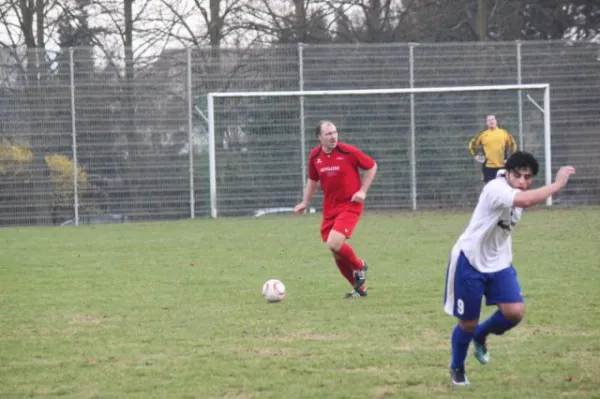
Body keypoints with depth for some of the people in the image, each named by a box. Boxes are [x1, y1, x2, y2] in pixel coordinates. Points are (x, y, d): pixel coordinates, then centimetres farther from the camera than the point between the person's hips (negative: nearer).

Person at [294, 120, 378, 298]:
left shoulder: (348, 152, -12)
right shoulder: (314, 156, 1)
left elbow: (372, 166, -1)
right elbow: (313, 179, 19)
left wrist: (363, 191, -9)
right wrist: (305, 202, 13)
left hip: (350, 205, -6)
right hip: (329, 208, 6)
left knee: (334, 243, -23)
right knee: (336, 253, 5)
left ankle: (359, 267, 6)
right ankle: (359, 287, 23)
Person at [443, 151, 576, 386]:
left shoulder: (517, 194, -1)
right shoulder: (496, 189, -28)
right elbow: (525, 201, -47)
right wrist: (557, 184, -41)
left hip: (499, 263, 7)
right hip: (470, 261, -7)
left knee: (515, 312, -11)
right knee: (468, 323, 3)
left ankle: (481, 336, 21)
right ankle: (457, 368, 32)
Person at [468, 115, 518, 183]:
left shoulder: (505, 133, 3)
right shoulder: (482, 135, 1)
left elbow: (512, 145, 15)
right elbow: (472, 144, 13)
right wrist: (475, 155, 5)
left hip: (502, 165, 1)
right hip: (488, 166, -1)